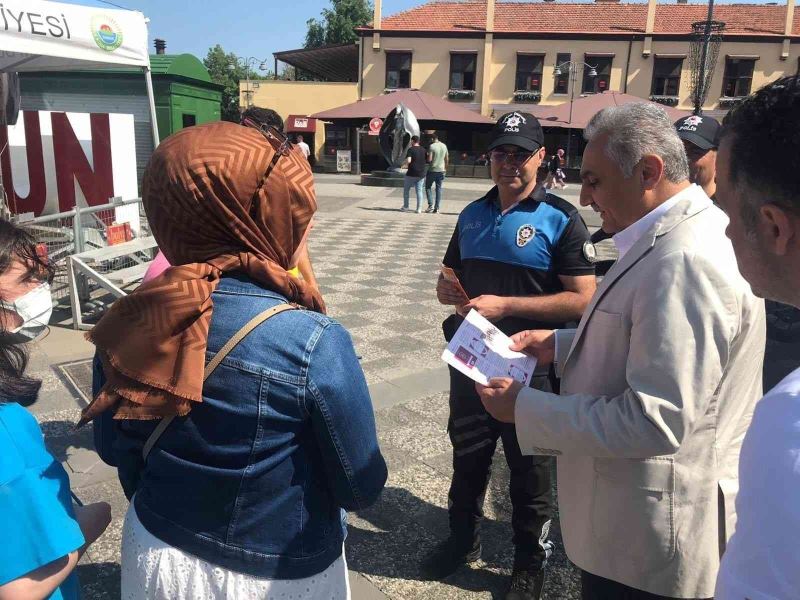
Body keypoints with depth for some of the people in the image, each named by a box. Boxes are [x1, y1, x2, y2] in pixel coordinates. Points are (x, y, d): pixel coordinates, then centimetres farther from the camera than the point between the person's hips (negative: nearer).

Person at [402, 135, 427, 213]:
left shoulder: (411, 149, -11)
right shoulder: (423, 150, 6)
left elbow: (408, 161, -22)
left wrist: (406, 165, -3)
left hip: (411, 174, -4)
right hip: (421, 174, 4)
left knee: (406, 190, 13)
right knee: (419, 191, 6)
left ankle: (405, 207, 17)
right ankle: (419, 209, 4)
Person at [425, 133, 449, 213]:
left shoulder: (432, 146, -10)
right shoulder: (444, 146, 7)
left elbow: (429, 159, -15)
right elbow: (447, 159, 12)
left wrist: (427, 157, 6)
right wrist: (445, 168, 23)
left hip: (432, 170, -5)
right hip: (441, 170, 5)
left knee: (428, 187, 9)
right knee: (439, 189, 7)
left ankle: (431, 205, -3)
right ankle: (437, 208, 6)